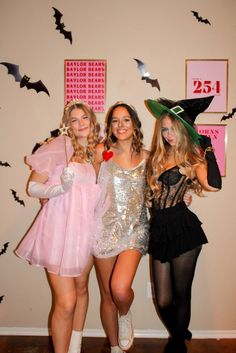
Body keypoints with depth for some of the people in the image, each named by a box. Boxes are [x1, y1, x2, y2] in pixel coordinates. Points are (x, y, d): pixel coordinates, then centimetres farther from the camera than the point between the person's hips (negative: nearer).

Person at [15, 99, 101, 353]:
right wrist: (60, 188, -25)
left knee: (81, 288, 19)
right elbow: (32, 187, -9)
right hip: (60, 229, -6)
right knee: (66, 302, -4)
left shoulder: (97, 151, 8)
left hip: (85, 229, 6)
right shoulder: (59, 146, -9)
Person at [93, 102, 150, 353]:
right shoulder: (102, 151, -1)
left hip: (134, 229, 0)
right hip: (105, 228, 0)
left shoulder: (145, 156, 5)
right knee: (107, 296, 10)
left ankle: (125, 316, 18)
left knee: (120, 289, -20)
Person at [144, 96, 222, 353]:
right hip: (159, 231, 4)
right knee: (163, 301, 10)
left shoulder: (192, 159, -2)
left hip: (182, 230, -4)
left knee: (181, 295, 11)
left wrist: (208, 150, -13)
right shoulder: (157, 157, 14)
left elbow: (213, 185, -22)